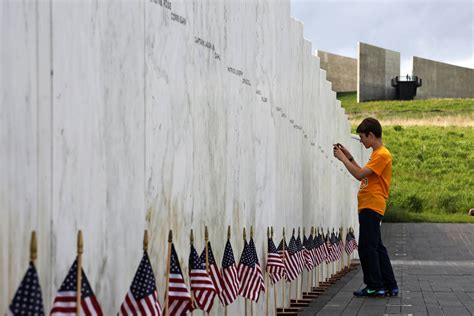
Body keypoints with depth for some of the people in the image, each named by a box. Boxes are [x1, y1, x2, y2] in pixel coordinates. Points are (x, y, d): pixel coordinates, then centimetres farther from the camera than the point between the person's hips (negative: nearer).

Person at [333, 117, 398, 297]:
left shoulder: (382, 155, -13)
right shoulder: (377, 154, 18)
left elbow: (360, 174, -19)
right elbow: (364, 174, 22)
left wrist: (342, 158, -9)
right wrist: (349, 158, 17)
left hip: (371, 207, -10)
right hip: (370, 207, 10)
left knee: (367, 247, -8)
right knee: (376, 247, 12)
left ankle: (375, 286, -4)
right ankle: (390, 286, 15)